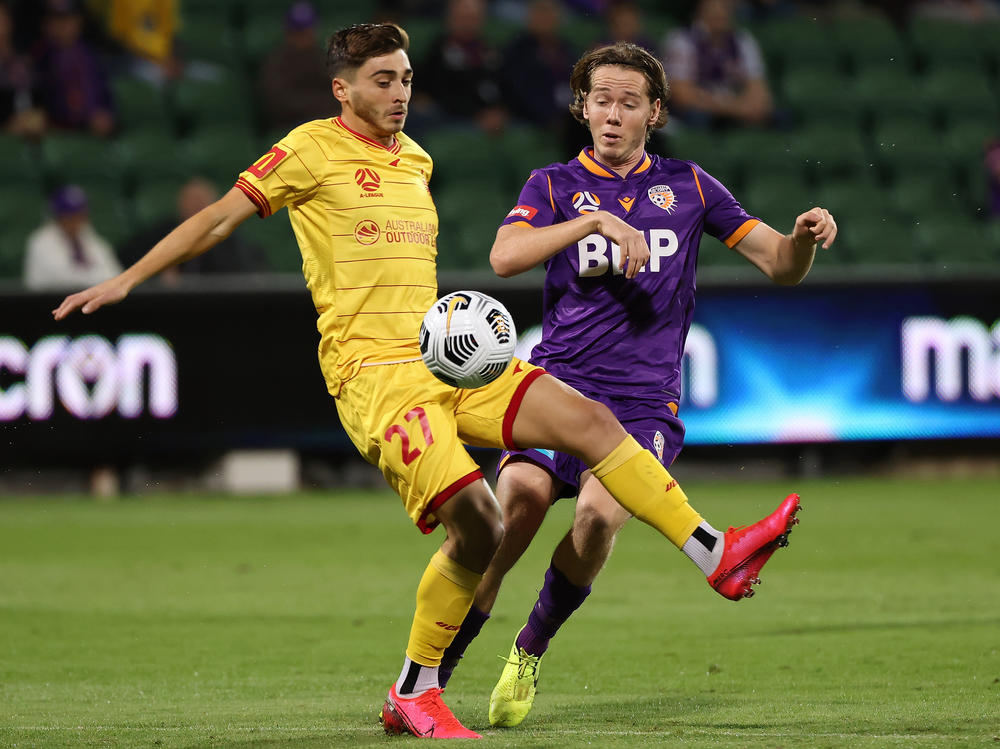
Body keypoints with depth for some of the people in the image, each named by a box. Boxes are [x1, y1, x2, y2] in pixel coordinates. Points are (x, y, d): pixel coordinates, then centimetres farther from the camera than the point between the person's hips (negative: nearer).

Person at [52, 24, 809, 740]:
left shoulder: (414, 158, 19)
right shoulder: (313, 149, -2)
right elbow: (219, 219, 1)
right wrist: (126, 280, -3)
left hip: (446, 358, 7)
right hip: (373, 372, -7)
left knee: (587, 418, -10)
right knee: (477, 523, -20)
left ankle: (717, 553, -9)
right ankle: (413, 695, -5)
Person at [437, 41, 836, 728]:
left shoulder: (686, 186, 15)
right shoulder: (555, 186, 12)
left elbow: (780, 264, 14)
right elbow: (505, 256, -8)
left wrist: (804, 238, -9)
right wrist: (592, 221, -19)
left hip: (645, 403, 0)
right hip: (557, 386, 0)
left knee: (598, 515, -27)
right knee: (516, 508, -24)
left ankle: (529, 654, -2)